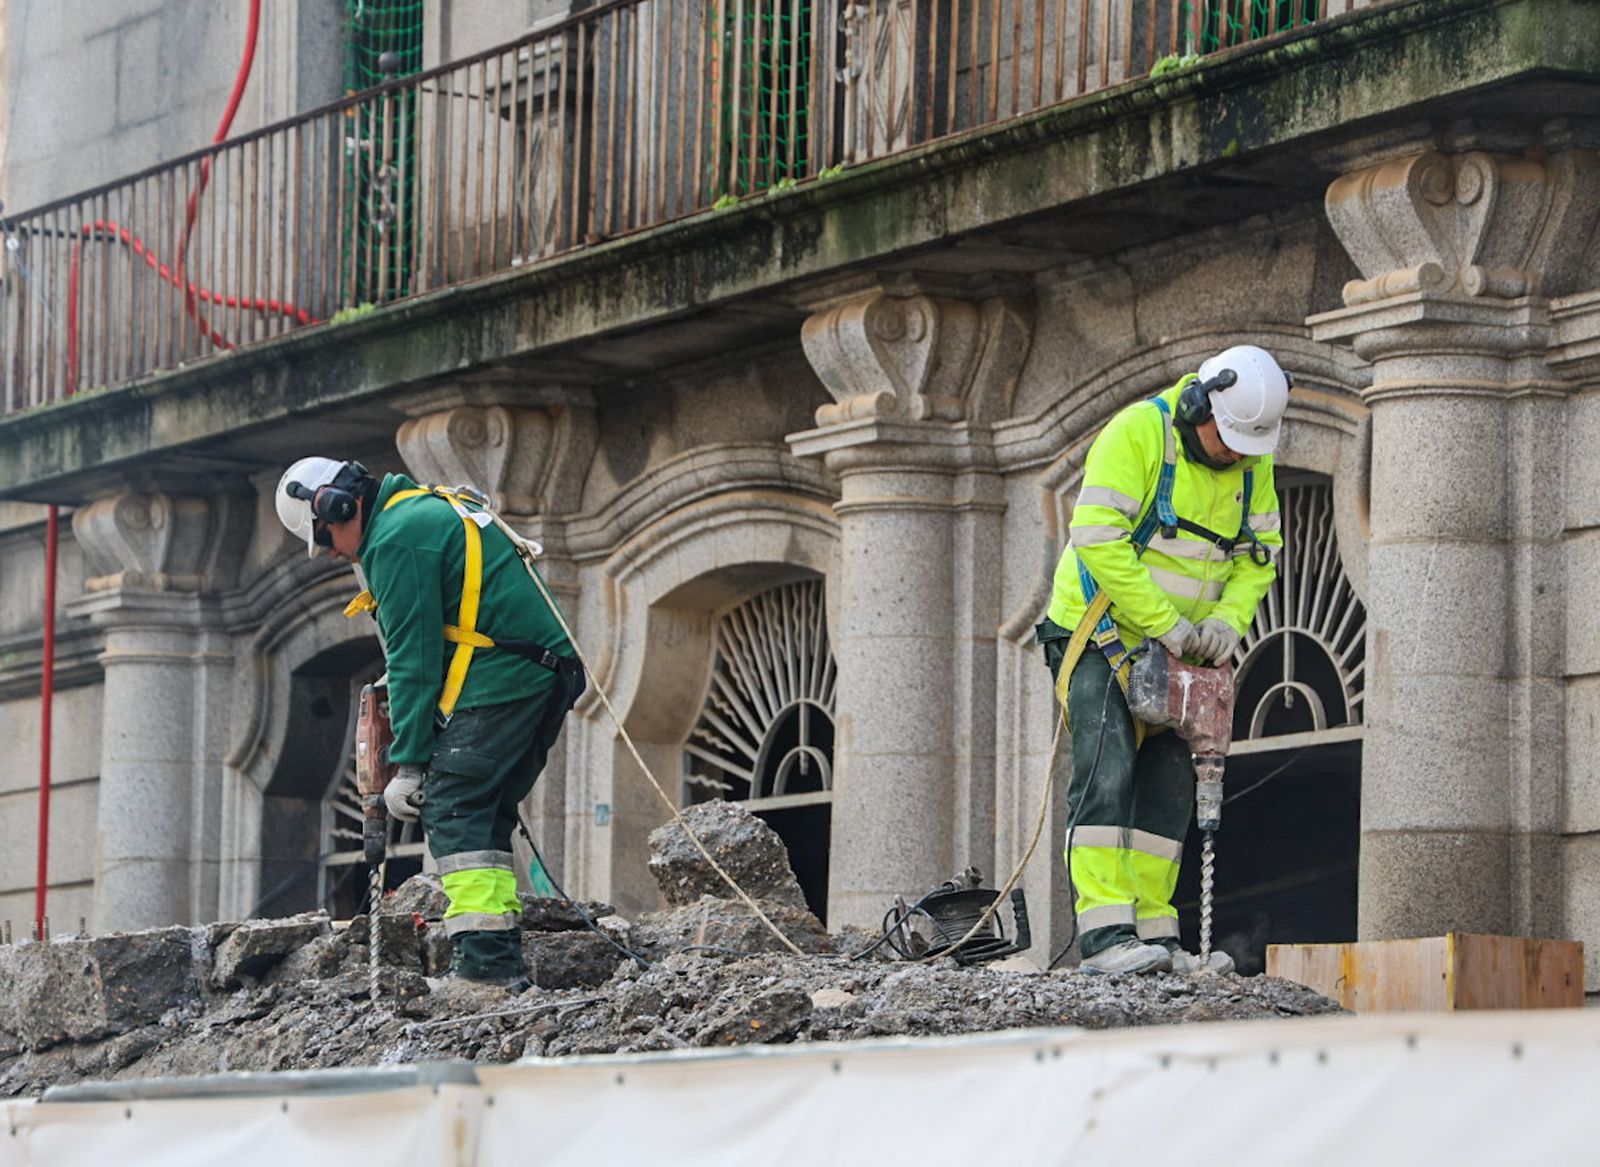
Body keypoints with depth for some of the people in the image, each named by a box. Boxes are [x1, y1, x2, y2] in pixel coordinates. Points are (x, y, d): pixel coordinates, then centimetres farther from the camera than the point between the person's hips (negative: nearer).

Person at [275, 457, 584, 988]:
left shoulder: (394, 539, -8)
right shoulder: (437, 508, 24)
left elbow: (413, 658, -10)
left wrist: (409, 763, -8)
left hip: (497, 681, -10)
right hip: (550, 677, 10)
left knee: (451, 809, -10)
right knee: (485, 814, 12)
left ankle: (484, 961, -19)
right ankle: (504, 956, 7)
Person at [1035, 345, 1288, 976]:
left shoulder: (1253, 462, 2)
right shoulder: (1136, 434, -20)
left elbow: (1260, 556, 9)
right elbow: (1098, 538, -25)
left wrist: (1227, 620, -11)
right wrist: (1165, 625, -24)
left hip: (1175, 651, 7)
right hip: (1101, 636, -7)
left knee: (1169, 783, 2)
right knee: (1108, 772, -18)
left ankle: (1152, 934, 4)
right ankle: (1104, 935, -26)